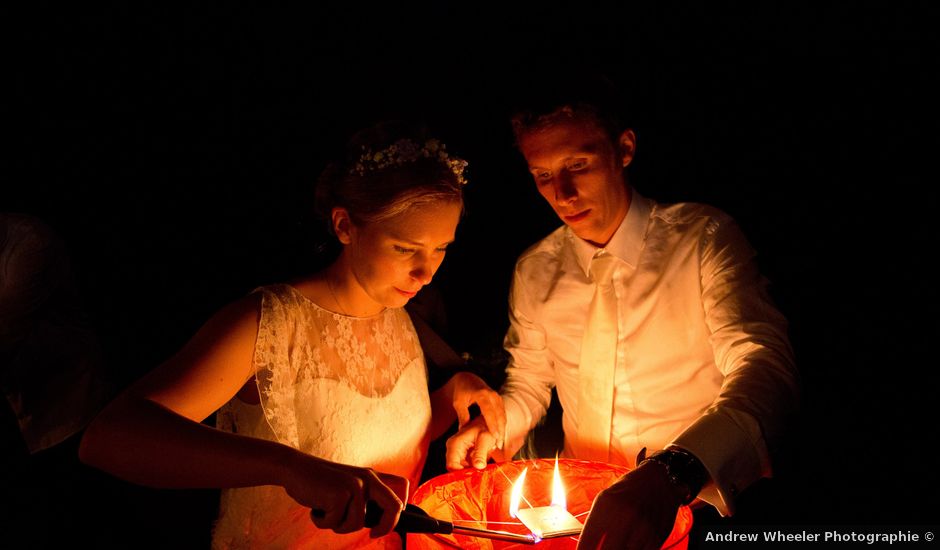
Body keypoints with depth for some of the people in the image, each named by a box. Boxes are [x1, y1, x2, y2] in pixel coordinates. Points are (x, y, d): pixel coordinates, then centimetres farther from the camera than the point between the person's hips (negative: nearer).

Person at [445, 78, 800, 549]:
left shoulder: (703, 239, -10)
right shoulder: (533, 271, 2)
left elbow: (766, 368, -22)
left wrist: (671, 475, -38)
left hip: (700, 496, -2)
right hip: (582, 499, 3)